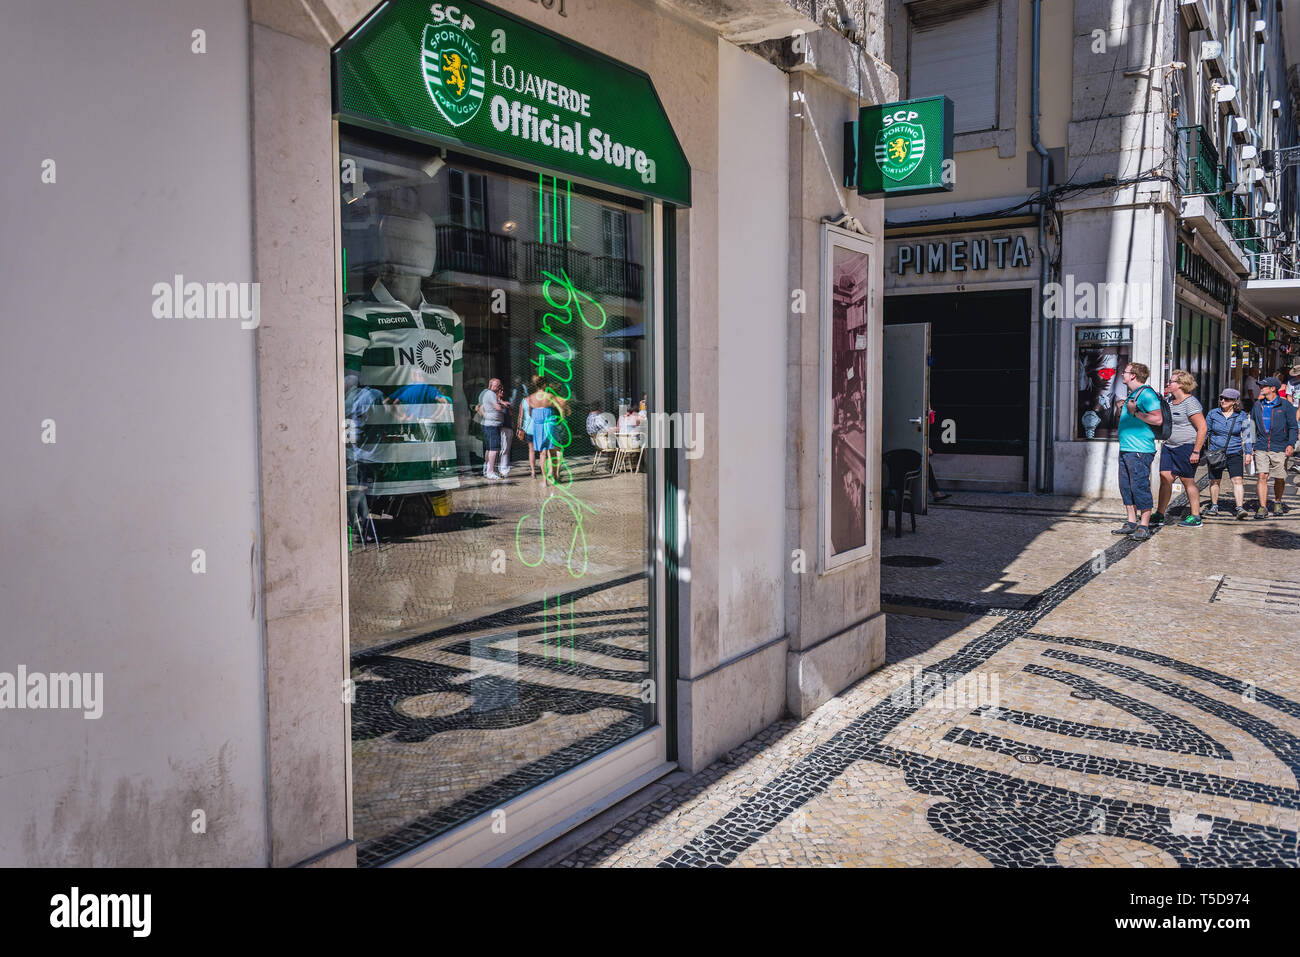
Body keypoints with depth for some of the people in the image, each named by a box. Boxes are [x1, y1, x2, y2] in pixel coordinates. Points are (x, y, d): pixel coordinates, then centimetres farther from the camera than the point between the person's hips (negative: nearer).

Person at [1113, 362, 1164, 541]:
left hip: (1140, 450, -10)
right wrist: (1122, 410, 17)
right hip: (1126, 449, 10)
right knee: (1126, 487, 11)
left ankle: (1144, 526, -3)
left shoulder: (1147, 394, -10)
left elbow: (1157, 419, -18)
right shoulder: (1132, 394, 20)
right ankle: (1132, 523, 18)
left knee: (1140, 486, -8)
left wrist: (1134, 412, -16)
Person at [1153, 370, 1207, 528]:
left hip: (1187, 447, -8)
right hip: (1169, 446, 8)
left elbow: (1202, 428, -18)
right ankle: (1159, 515, 4)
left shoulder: (1190, 403, -14)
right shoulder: (1170, 399, 11)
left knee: (1188, 481, -1)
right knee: (1165, 478, 2)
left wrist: (1196, 452, -20)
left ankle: (1196, 518, 8)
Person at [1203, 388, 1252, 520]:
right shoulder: (1213, 414, 1)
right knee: (1214, 481, 10)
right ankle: (1214, 506, 26)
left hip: (1234, 453, -1)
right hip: (1215, 453, 1)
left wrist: (1248, 452, 2)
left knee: (1237, 480, -13)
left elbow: (1246, 435, 7)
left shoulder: (1241, 416, 1)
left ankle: (1240, 508, -16)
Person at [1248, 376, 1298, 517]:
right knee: (1262, 476, -7)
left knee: (1279, 479, 5)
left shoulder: (1286, 406, 0)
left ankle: (1277, 502, 28)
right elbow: (1252, 426, 18)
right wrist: (1250, 445, 12)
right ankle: (1262, 507, -5)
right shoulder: (1258, 405, 11)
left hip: (1279, 448, -2)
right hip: (1261, 447, 2)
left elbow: (1293, 427, 0)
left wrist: (1291, 444, -12)